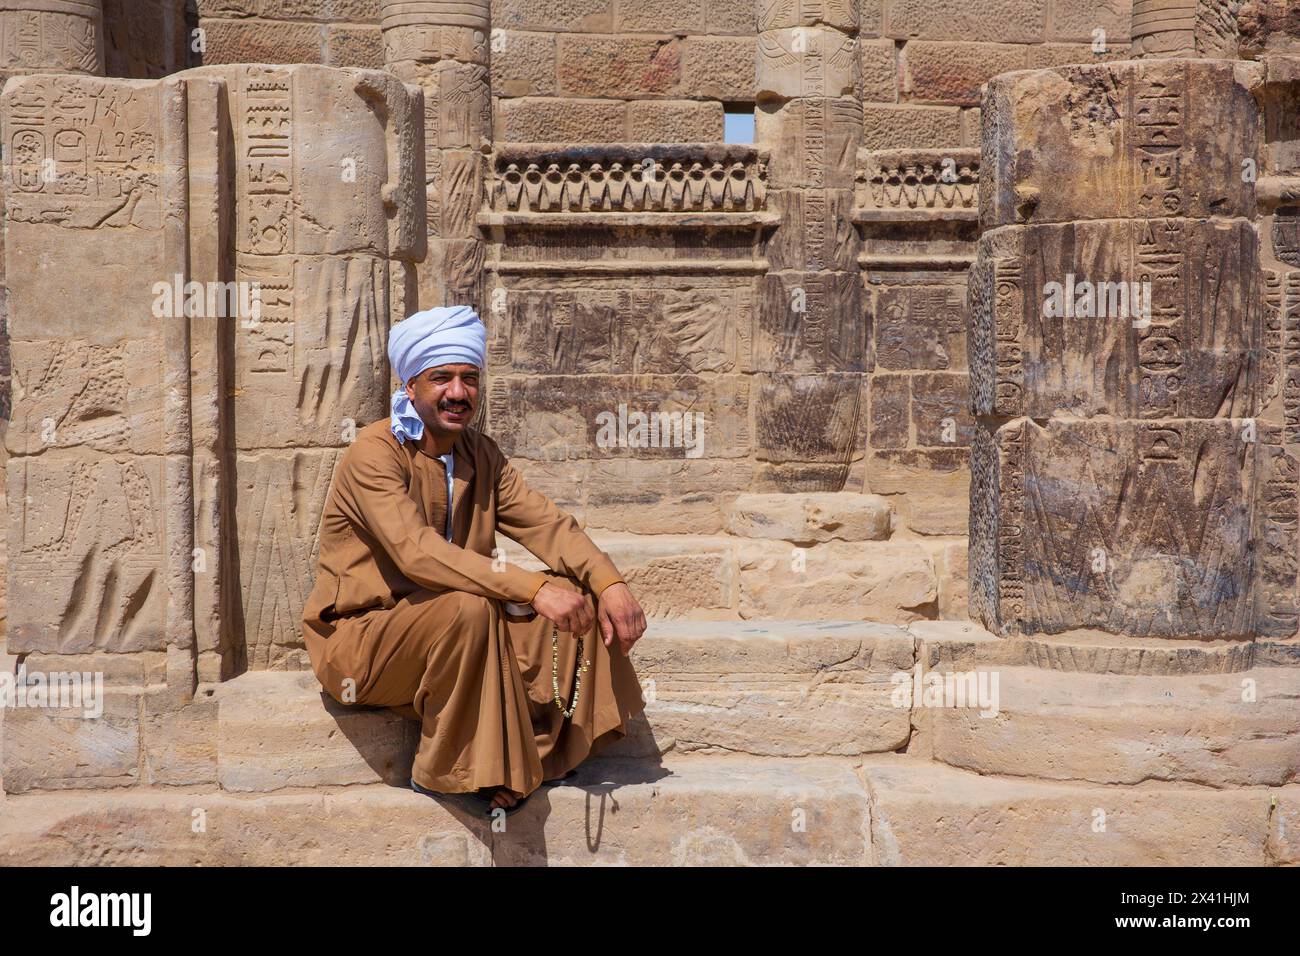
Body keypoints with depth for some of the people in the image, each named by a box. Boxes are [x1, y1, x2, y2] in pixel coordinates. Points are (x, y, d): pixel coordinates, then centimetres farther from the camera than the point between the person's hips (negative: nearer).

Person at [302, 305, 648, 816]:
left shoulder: (481, 454, 7)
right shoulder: (374, 453, -17)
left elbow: (545, 522, -3)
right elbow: (418, 554, -31)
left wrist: (610, 583, -22)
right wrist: (535, 588, -38)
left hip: (456, 634, 7)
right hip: (361, 639, -7)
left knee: (578, 597, -7)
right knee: (466, 608, -35)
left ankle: (539, 750, -3)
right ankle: (449, 772, -19)